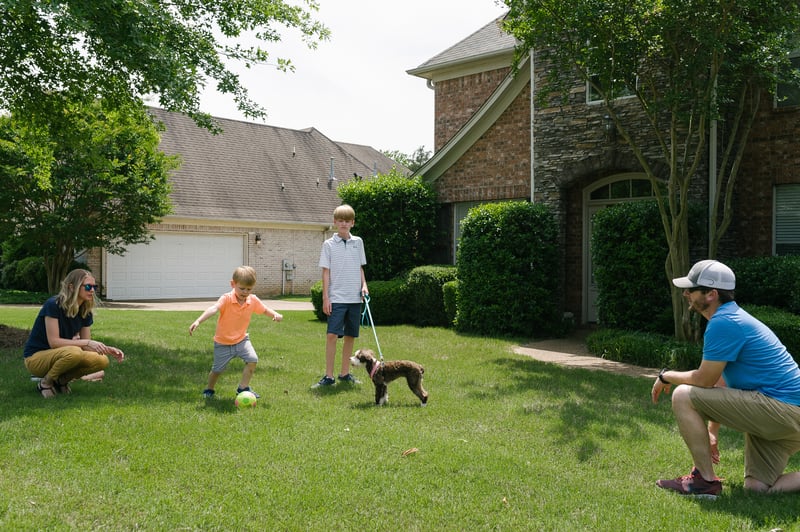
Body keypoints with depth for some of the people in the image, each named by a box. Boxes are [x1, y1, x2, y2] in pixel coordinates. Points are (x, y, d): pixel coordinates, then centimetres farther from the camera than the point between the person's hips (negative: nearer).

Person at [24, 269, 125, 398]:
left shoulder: (85, 313, -1)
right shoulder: (53, 305, -20)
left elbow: (86, 346, 2)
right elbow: (54, 342, -25)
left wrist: (108, 350, -17)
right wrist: (87, 342, -31)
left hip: (59, 356, 6)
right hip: (36, 358, -6)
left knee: (102, 361, -17)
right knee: (75, 352, -36)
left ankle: (61, 380, 3)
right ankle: (45, 383, -10)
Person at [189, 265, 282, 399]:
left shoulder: (253, 300, -9)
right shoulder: (226, 299, -24)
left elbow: (264, 309, 9)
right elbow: (213, 309, -40)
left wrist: (275, 314, -13)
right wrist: (198, 321, -56)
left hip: (241, 339, 3)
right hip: (223, 342, -3)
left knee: (252, 359, -17)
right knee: (217, 369, 8)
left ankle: (243, 388, 1)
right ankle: (209, 389, 38)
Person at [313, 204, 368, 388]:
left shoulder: (358, 242, 9)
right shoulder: (329, 244, 0)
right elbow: (326, 272, -1)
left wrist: (364, 285, 1)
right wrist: (325, 297, -6)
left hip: (355, 297, 4)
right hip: (336, 297, -4)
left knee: (350, 335, 9)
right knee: (332, 335, -11)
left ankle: (345, 373, 21)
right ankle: (328, 376, -4)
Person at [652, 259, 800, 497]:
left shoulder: (723, 323, -16)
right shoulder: (733, 317, 18)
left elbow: (704, 380, -15)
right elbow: (721, 382, 23)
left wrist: (666, 376, 4)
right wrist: (711, 433, 26)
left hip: (781, 410, -11)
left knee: (683, 396, -15)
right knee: (756, 488, 13)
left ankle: (705, 480, -7)